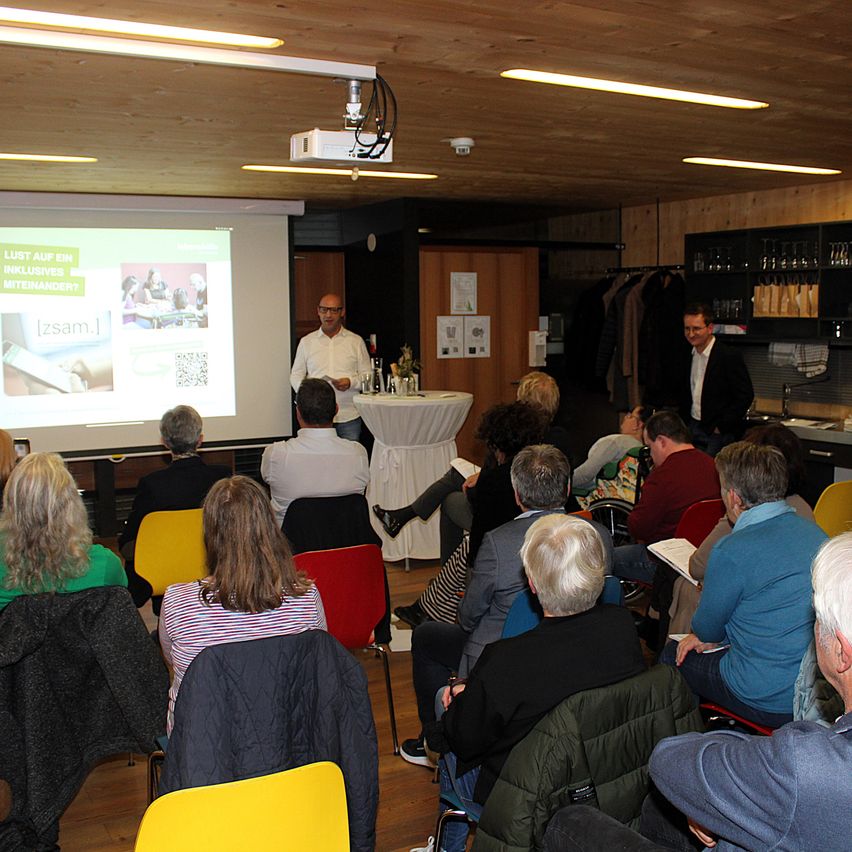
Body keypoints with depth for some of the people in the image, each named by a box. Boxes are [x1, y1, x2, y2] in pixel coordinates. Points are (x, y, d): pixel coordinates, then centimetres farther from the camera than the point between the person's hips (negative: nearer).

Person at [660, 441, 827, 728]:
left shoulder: (733, 551, -23)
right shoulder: (813, 531, 1)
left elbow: (706, 630, -6)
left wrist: (715, 636, 16)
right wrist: (718, 635, 12)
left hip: (771, 704, -7)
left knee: (671, 657, 16)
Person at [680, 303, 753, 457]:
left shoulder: (729, 356, -13)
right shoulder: (689, 356, 10)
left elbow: (746, 395, -15)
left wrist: (721, 426, -14)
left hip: (718, 433, -6)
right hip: (692, 429, 6)